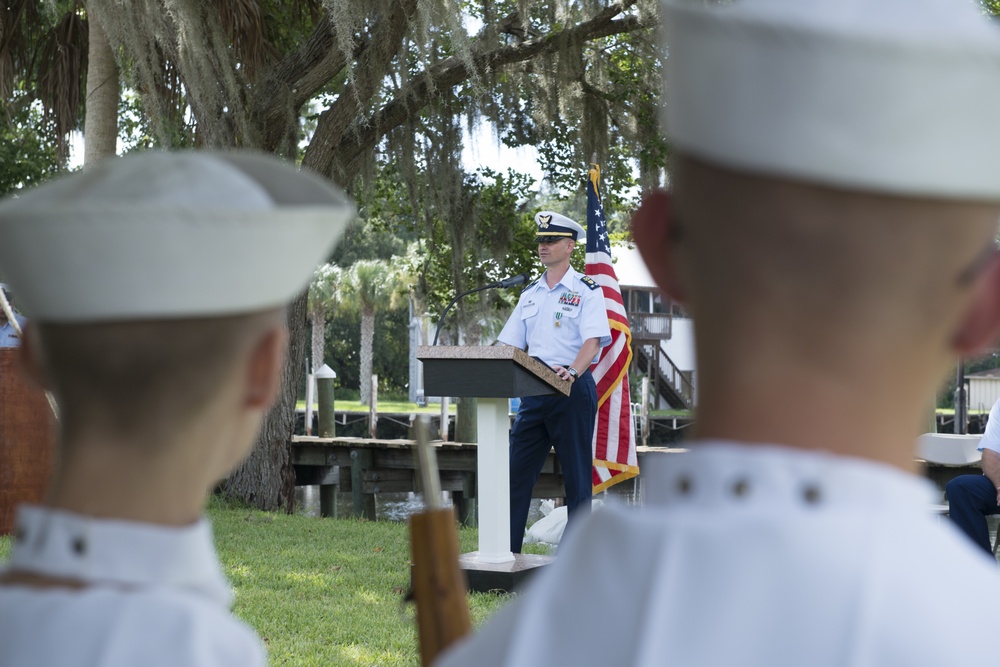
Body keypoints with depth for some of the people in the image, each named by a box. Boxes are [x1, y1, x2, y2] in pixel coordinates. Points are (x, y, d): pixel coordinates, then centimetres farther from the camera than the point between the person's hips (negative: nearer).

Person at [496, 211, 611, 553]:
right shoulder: (530, 293, 16)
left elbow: (593, 340, -14)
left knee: (577, 474, 0)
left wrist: (572, 372, -33)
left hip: (573, 389, -6)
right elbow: (509, 344, 15)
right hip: (533, 393, 6)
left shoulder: (586, 290, -1)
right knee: (516, 470, 2)